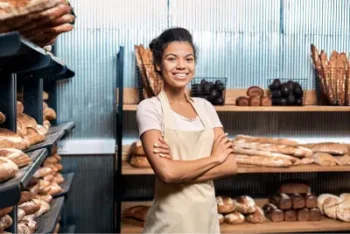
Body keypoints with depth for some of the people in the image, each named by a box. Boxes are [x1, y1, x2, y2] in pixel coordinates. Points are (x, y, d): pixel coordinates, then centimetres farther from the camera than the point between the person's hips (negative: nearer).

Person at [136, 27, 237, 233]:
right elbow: (166, 172, -21)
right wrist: (214, 158, -9)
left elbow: (230, 166, -4)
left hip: (208, 216, 5)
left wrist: (181, 169, -17)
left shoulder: (205, 107, 4)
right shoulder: (150, 108, -10)